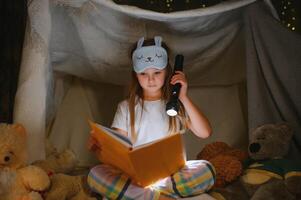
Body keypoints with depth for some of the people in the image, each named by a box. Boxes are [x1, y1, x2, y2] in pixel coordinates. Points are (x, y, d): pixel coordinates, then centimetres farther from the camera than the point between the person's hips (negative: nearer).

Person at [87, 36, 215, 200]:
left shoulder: (176, 104, 10)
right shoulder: (126, 107, 13)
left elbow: (205, 133, -3)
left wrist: (184, 98, -9)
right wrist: (100, 143, -17)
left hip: (170, 172, 0)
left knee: (207, 170, -29)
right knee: (95, 174, -27)